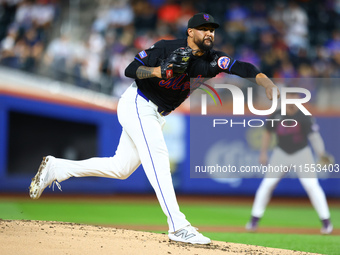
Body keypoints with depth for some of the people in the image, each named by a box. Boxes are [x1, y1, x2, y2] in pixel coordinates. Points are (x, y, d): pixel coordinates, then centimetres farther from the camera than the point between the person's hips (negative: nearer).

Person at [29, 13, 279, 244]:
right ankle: (178, 227, -29)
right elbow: (130, 69, -15)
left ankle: (56, 168, 24)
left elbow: (243, 67, -21)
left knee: (121, 168, 11)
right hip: (137, 104, -7)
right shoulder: (166, 48, -17)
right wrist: (159, 71, -31)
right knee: (157, 155, -22)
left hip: (156, 116, 7)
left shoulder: (210, 59, -6)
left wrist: (268, 83, -39)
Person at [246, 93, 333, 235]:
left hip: (301, 153, -2)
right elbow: (268, 133, 8)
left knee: (312, 186, -12)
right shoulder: (276, 116, -8)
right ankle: (254, 220, 9)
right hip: (281, 153, 3)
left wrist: (321, 153, -37)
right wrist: (263, 152, 2)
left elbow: (314, 136, -22)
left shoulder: (304, 117, -16)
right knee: (267, 184, -2)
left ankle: (326, 222, -2)